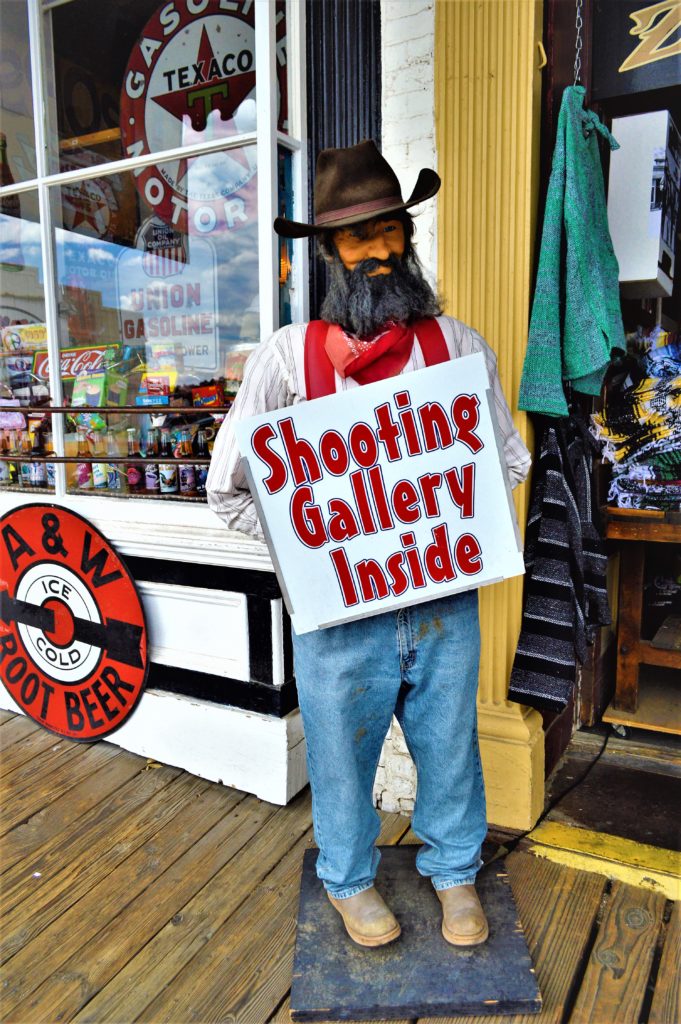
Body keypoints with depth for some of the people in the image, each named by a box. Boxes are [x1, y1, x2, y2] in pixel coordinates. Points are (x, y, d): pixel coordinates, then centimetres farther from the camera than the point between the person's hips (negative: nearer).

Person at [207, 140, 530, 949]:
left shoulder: (460, 345, 0)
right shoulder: (289, 356, -7)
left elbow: (509, 457, 10)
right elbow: (229, 489, -3)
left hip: (446, 601, 2)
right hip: (342, 609, -1)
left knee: (449, 745, 20)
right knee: (342, 752, 18)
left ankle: (454, 869, 49)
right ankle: (349, 878, 47)